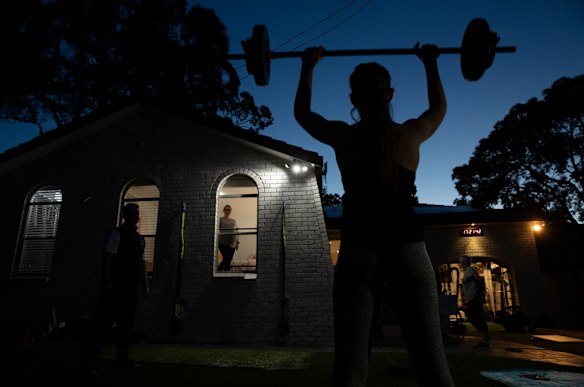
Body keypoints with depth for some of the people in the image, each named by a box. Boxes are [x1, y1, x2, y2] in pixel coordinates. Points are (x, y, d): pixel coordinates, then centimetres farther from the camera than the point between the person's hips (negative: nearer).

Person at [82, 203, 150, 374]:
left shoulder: (140, 238, 17)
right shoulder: (116, 233, -3)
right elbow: (107, 258, -12)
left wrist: (145, 284, 12)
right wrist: (106, 281, -20)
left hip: (131, 287, 7)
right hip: (115, 285, -7)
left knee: (126, 323, 11)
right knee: (104, 320, -6)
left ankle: (121, 357, 21)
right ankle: (89, 358, 2)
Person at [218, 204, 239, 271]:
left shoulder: (234, 221, 19)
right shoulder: (220, 220, 5)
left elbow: (237, 232, 19)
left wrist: (237, 243, 12)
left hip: (232, 244, 4)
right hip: (223, 243, -4)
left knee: (229, 260, 2)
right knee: (226, 259, -15)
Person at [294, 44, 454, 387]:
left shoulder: (343, 136, 0)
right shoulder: (411, 133, 3)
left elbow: (302, 112, 19)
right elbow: (439, 108, 27)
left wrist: (308, 67, 31)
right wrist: (431, 64, 38)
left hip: (358, 250, 0)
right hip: (407, 247, 1)